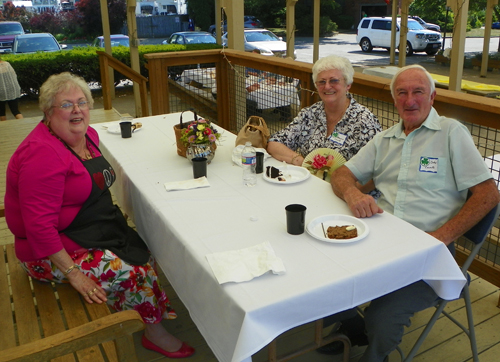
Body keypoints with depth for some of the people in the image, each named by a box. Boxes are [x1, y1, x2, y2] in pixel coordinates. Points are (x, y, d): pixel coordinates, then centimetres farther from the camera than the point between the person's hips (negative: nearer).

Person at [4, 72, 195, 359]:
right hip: (51, 250, -9)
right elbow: (39, 225, -29)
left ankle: (159, 309, 27)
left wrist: (113, 216, 8)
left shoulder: (87, 134, 2)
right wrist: (72, 273, -26)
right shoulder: (42, 153, -27)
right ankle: (154, 331, 11)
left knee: (146, 252, 4)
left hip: (95, 231, 9)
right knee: (132, 271, -13)